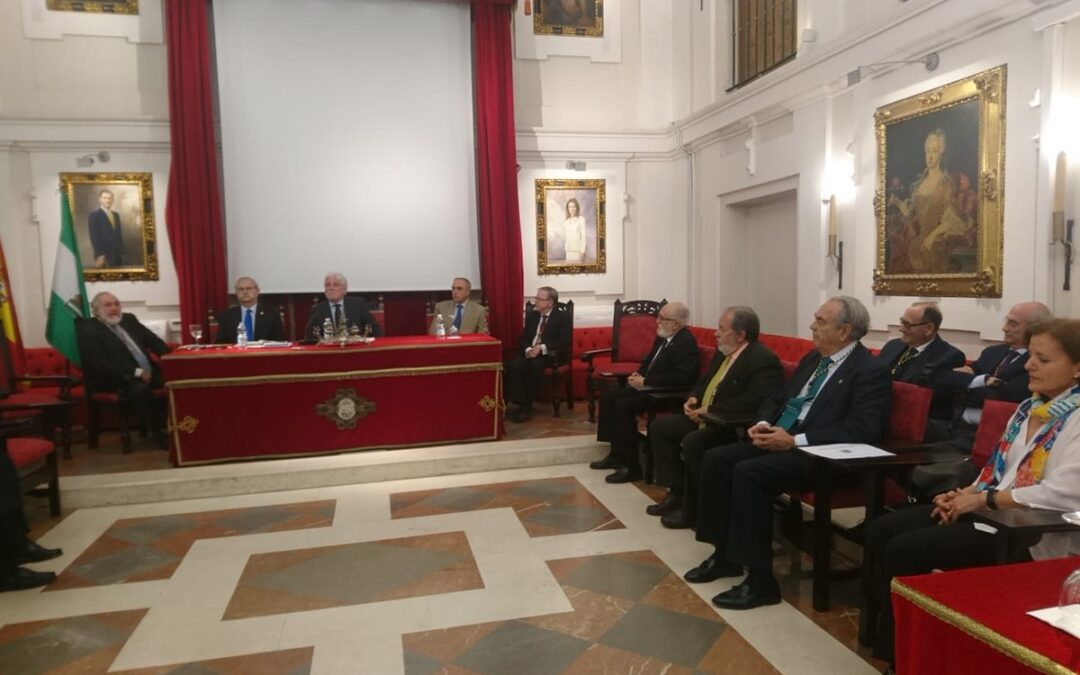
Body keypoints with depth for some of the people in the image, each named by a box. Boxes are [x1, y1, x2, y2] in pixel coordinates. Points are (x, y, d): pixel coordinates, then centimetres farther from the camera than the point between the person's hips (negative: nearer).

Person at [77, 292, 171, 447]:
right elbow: (99, 364, -16)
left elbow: (153, 340, 17)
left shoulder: (129, 319, 15)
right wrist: (136, 372, -22)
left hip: (147, 372, 7)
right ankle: (158, 433, -19)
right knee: (141, 389, -34)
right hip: (115, 380, -6)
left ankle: (165, 424, -5)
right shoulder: (88, 329, -5)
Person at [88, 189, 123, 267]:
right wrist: (100, 255, -17)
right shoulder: (94, 215, -4)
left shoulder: (116, 215, 17)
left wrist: (122, 252, 13)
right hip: (103, 255, -6)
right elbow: (94, 237, -10)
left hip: (117, 255, 6)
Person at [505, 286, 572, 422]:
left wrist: (542, 348, -21)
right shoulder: (531, 315, 15)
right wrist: (527, 349, -12)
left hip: (549, 354, -4)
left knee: (533, 366, -35)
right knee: (513, 365, -27)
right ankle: (521, 404, -26)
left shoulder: (561, 318, 0)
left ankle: (527, 406, -22)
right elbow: (523, 338, 12)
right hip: (529, 352, 5)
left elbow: (564, 343, -10)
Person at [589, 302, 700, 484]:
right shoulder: (663, 337, 9)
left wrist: (645, 381, -24)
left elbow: (680, 377, -28)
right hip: (648, 385, 10)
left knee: (624, 406, -26)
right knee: (609, 395, 3)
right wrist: (638, 374, 2)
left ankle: (632, 466, -17)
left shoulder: (686, 342, -19)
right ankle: (616, 453, 9)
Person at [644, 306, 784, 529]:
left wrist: (710, 411, -26)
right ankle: (677, 493, 7)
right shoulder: (723, 351, 10)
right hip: (705, 417, 10)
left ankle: (692, 509, -12)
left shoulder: (764, 360, -19)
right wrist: (694, 398, 1)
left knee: (692, 442, -31)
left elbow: (753, 402, -30)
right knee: (660, 427, 4)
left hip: (735, 427, -10)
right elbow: (706, 381, 23)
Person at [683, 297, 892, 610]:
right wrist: (765, 424, -1)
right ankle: (725, 553, 5)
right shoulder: (812, 359, 16)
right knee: (715, 459, -7)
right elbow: (778, 399, 23)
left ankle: (760, 580, -19)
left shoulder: (870, 371, -9)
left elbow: (862, 430, -21)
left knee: (748, 472, -29)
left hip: (819, 454, -9)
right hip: (781, 439, 9)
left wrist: (794, 440, -23)